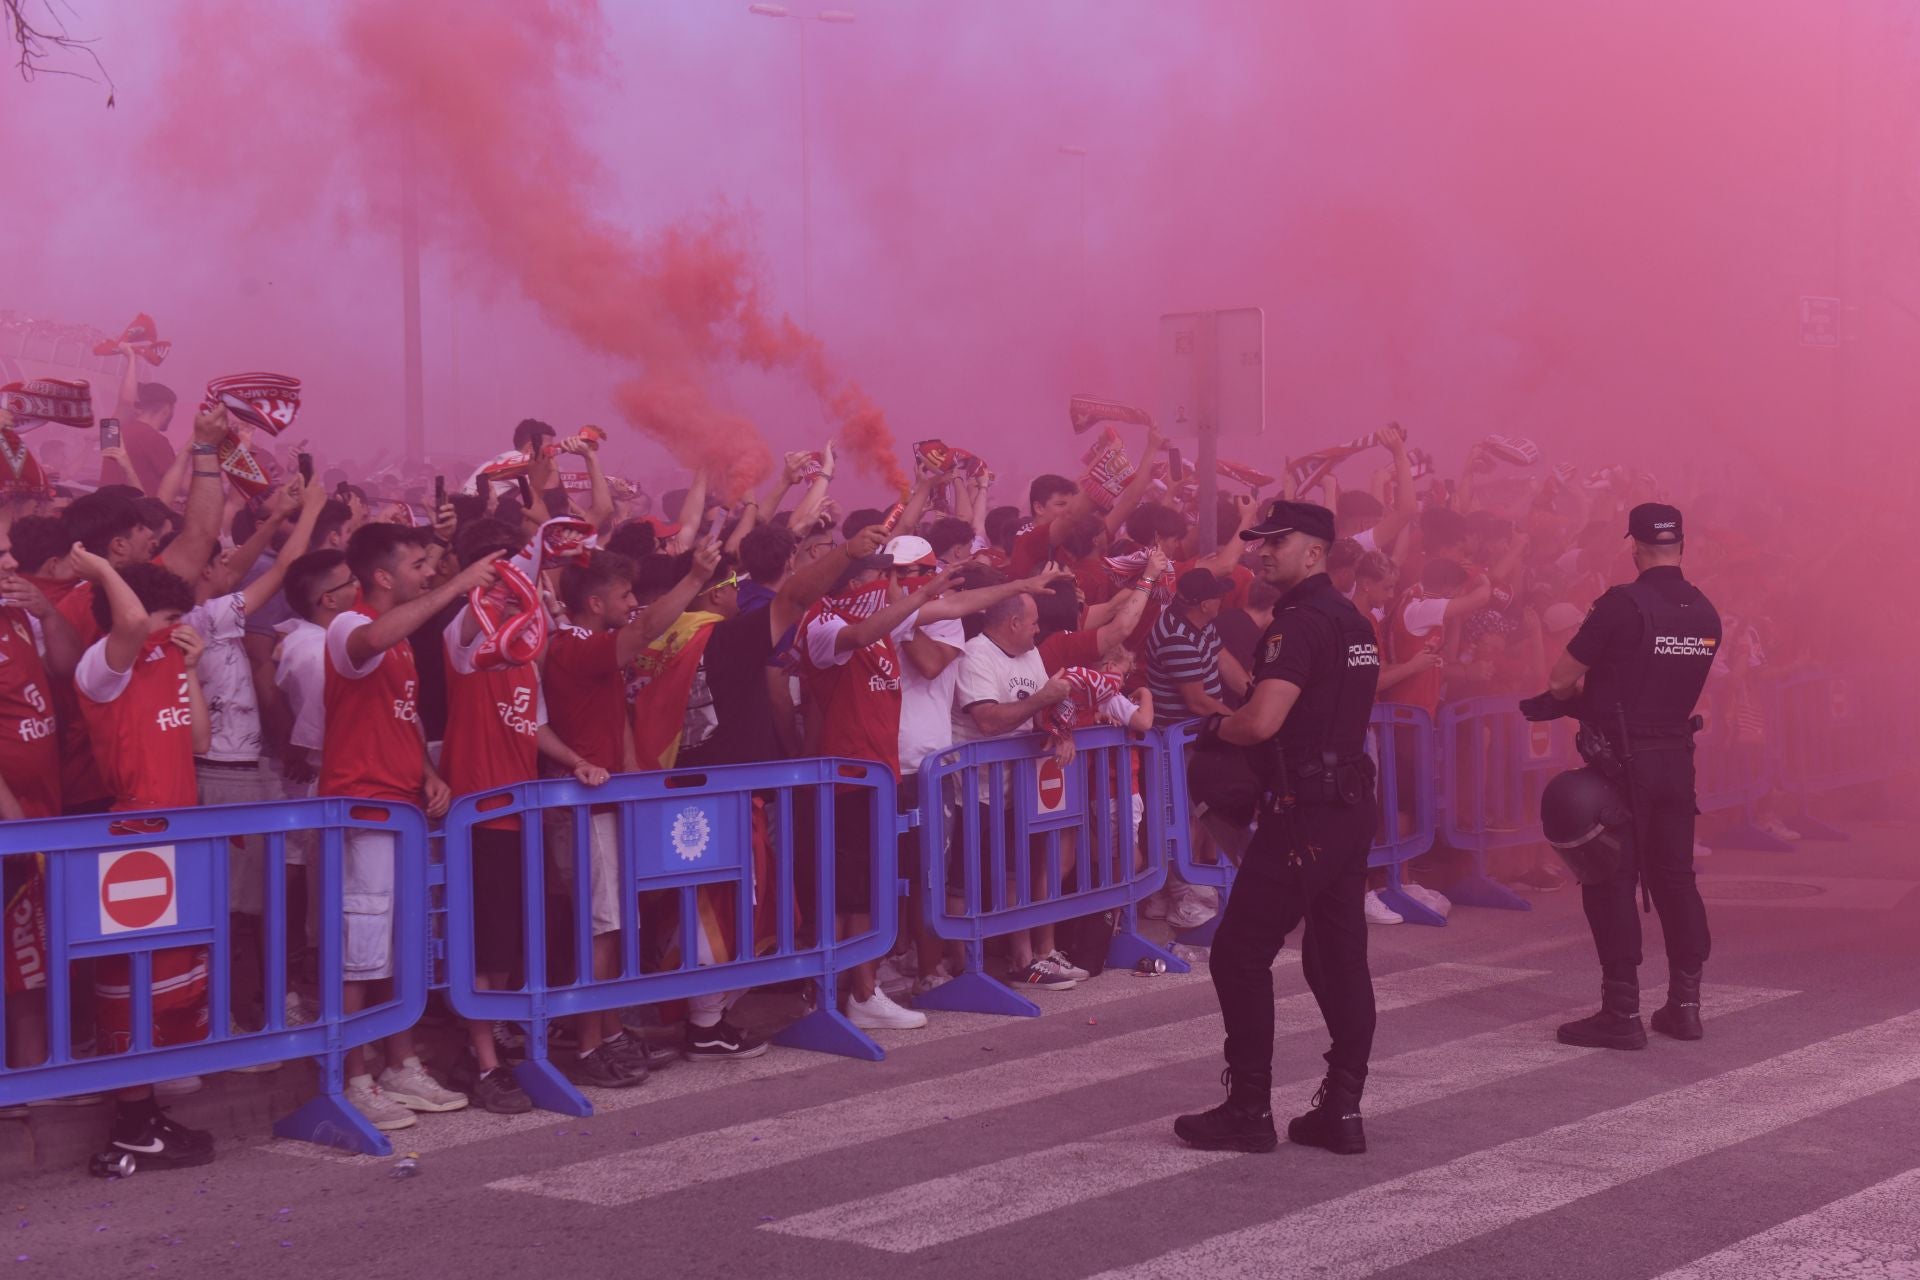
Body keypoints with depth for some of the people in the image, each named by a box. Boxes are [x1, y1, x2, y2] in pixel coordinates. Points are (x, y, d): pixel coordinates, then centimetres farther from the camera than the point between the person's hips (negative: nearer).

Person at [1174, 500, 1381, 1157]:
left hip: (1302, 814, -10)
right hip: (1352, 803, 10)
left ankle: (1248, 1111, 2)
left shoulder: (1300, 623, -16)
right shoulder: (1354, 621, 15)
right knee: (1340, 956, 10)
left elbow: (1262, 722, -27)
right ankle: (1342, 1110, 13)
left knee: (1240, 954, -1)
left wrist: (1216, 727, -6)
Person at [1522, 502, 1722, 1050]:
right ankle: (1685, 1004, 19)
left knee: (1611, 884, 1)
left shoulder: (1623, 605, -16)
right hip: (1677, 758, 6)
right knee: (1674, 878, 14)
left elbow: (1560, 679, -11)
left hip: (1622, 762, -6)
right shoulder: (1705, 614, 4)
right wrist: (1598, 693, 18)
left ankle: (1622, 1013, 2)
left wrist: (1579, 693, 12)